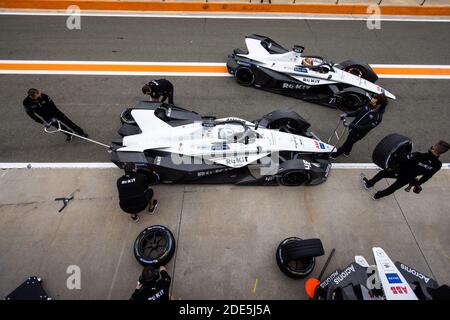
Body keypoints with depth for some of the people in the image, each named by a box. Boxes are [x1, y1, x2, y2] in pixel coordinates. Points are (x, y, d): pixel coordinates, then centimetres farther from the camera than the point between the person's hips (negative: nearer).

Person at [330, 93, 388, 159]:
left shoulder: (378, 117, -29)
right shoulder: (368, 106, -10)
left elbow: (365, 128, -30)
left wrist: (352, 125, -37)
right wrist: (347, 114, -11)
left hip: (358, 133, -6)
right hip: (353, 127, 6)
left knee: (348, 143, 12)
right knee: (350, 142, 27)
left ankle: (335, 154, 32)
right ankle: (346, 152, 54)